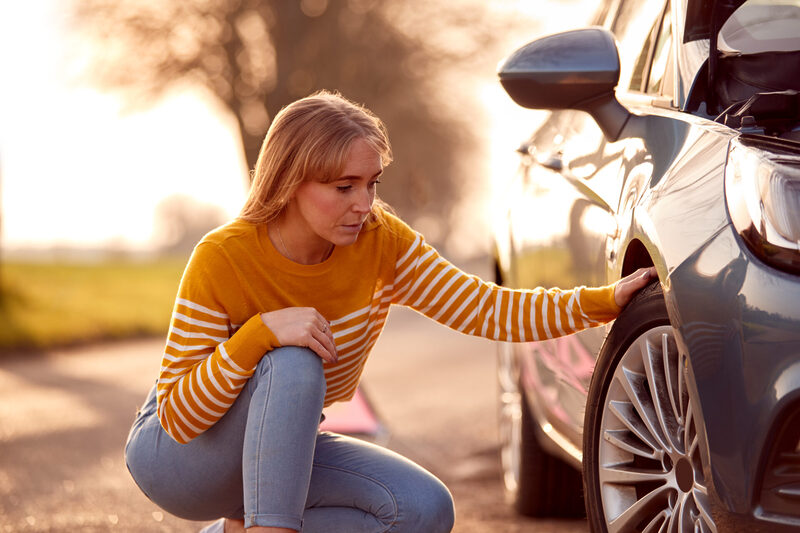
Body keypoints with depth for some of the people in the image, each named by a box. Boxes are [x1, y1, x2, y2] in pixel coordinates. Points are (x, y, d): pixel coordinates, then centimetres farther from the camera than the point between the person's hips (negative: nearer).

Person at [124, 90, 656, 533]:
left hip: (282, 448, 6)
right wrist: (260, 333, -40)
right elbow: (178, 416, -26)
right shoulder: (223, 258, -26)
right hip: (180, 454, -6)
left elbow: (484, 310, -16)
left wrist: (606, 300, -28)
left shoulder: (381, 243, -13)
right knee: (293, 366, -34)